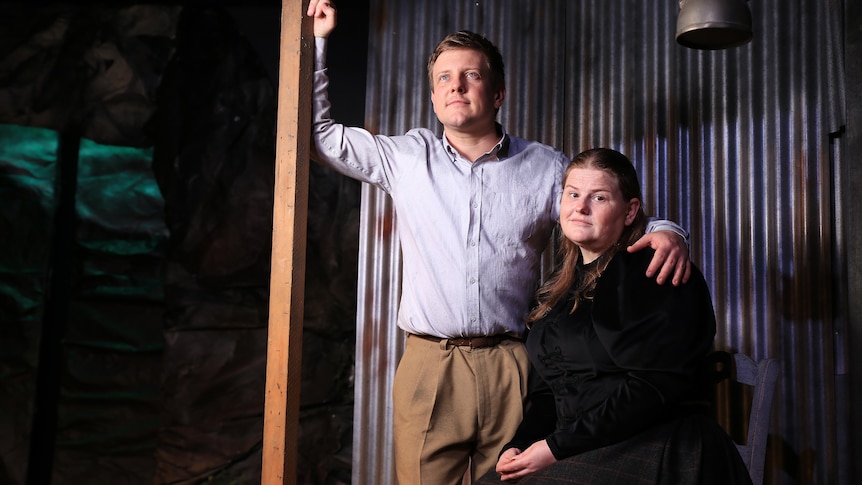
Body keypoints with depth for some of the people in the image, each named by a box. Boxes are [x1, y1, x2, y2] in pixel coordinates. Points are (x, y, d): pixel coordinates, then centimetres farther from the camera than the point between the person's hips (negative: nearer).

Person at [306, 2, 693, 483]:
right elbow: (319, 132, 15)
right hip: (428, 365, 0)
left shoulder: (547, 168, 6)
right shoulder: (407, 156, 8)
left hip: (511, 368, 0)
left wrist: (666, 232, -11)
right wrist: (316, 39, 12)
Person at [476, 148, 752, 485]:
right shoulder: (558, 291, 15)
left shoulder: (653, 274, -8)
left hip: (660, 454, -6)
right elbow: (546, 393, 14)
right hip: (590, 453, 6)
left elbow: (653, 387, -17)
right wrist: (517, 446, -4)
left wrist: (558, 447, -17)